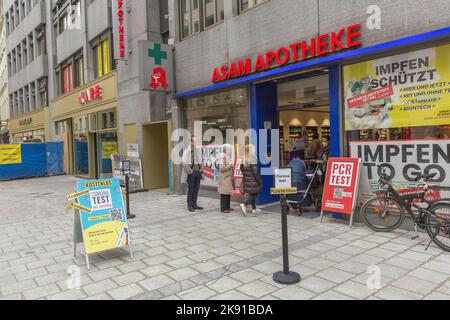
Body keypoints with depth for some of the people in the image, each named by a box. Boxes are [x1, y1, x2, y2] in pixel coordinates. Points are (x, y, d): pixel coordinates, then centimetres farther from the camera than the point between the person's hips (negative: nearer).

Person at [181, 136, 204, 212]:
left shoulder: (198, 151, 11)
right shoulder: (186, 151, -6)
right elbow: (185, 163, -9)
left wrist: (201, 171, 8)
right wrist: (190, 171, -13)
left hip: (198, 172, 5)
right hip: (191, 173, -5)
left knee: (196, 189, 10)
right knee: (190, 190, -1)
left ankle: (194, 204, 20)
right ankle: (189, 206, 5)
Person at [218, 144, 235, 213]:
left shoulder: (228, 157, 14)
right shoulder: (223, 157, -16)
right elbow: (222, 168, -23)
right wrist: (230, 166, -19)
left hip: (229, 177, 10)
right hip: (225, 178, -10)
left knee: (228, 192, 12)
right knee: (224, 193, -6)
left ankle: (227, 207, 19)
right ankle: (223, 208, -1)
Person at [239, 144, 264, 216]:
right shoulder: (252, 159, -18)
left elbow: (241, 168, 12)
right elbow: (255, 171, -19)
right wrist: (260, 181, -13)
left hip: (246, 180, 8)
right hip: (253, 180, -7)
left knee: (250, 194, 17)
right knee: (253, 194, 2)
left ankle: (254, 209, 25)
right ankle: (244, 204, -17)